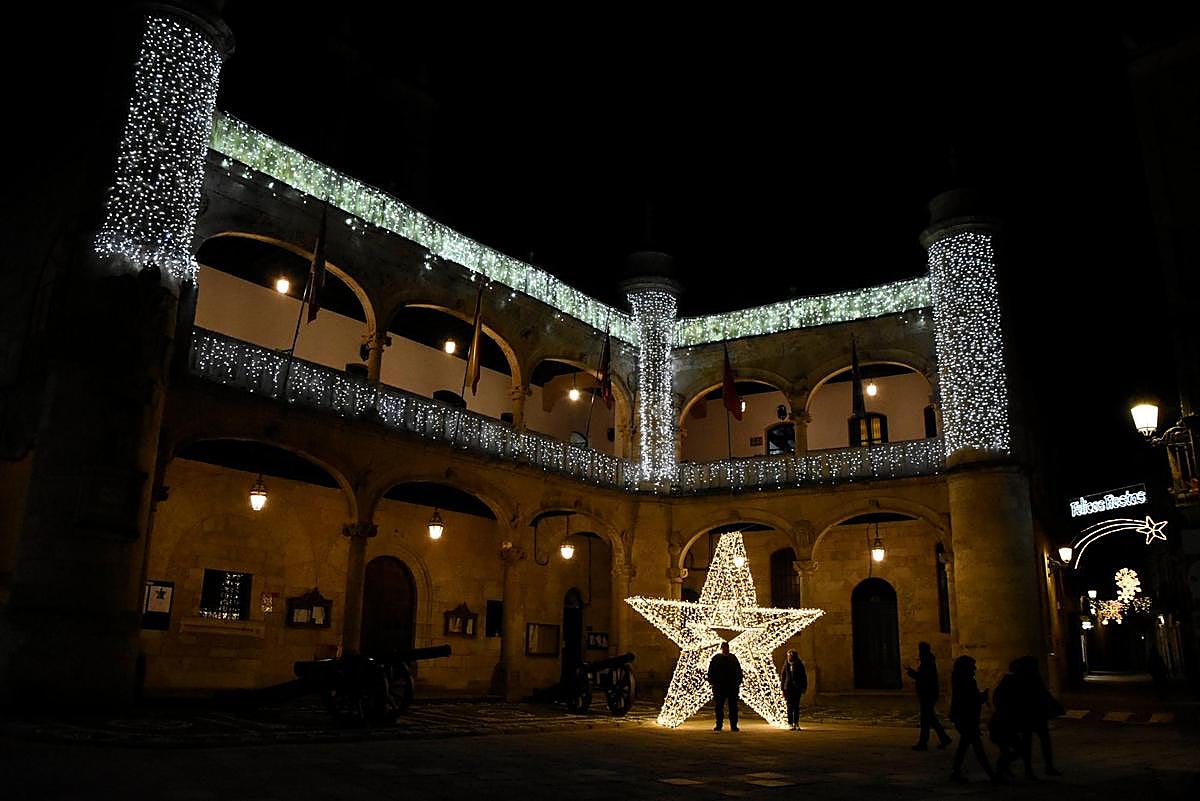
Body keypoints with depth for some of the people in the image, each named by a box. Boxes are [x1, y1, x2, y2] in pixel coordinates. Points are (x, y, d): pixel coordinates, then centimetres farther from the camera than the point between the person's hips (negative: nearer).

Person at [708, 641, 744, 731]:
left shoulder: (733, 658, 10)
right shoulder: (716, 658, 6)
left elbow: (739, 670, 11)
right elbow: (711, 671, 6)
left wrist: (738, 682, 2)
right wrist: (712, 682, -2)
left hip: (732, 686, 1)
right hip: (719, 686, -1)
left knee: (733, 706, 1)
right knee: (719, 706, 3)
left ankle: (733, 725, 5)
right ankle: (719, 725, 10)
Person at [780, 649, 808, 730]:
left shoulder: (800, 665, -1)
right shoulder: (786, 665, 0)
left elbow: (804, 677, 5)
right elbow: (782, 676, 4)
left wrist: (804, 688, 0)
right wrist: (783, 689, 1)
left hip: (797, 689, 0)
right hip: (788, 688, 0)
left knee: (796, 707, 4)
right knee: (790, 706, -2)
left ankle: (796, 724, 13)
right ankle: (790, 724, 3)